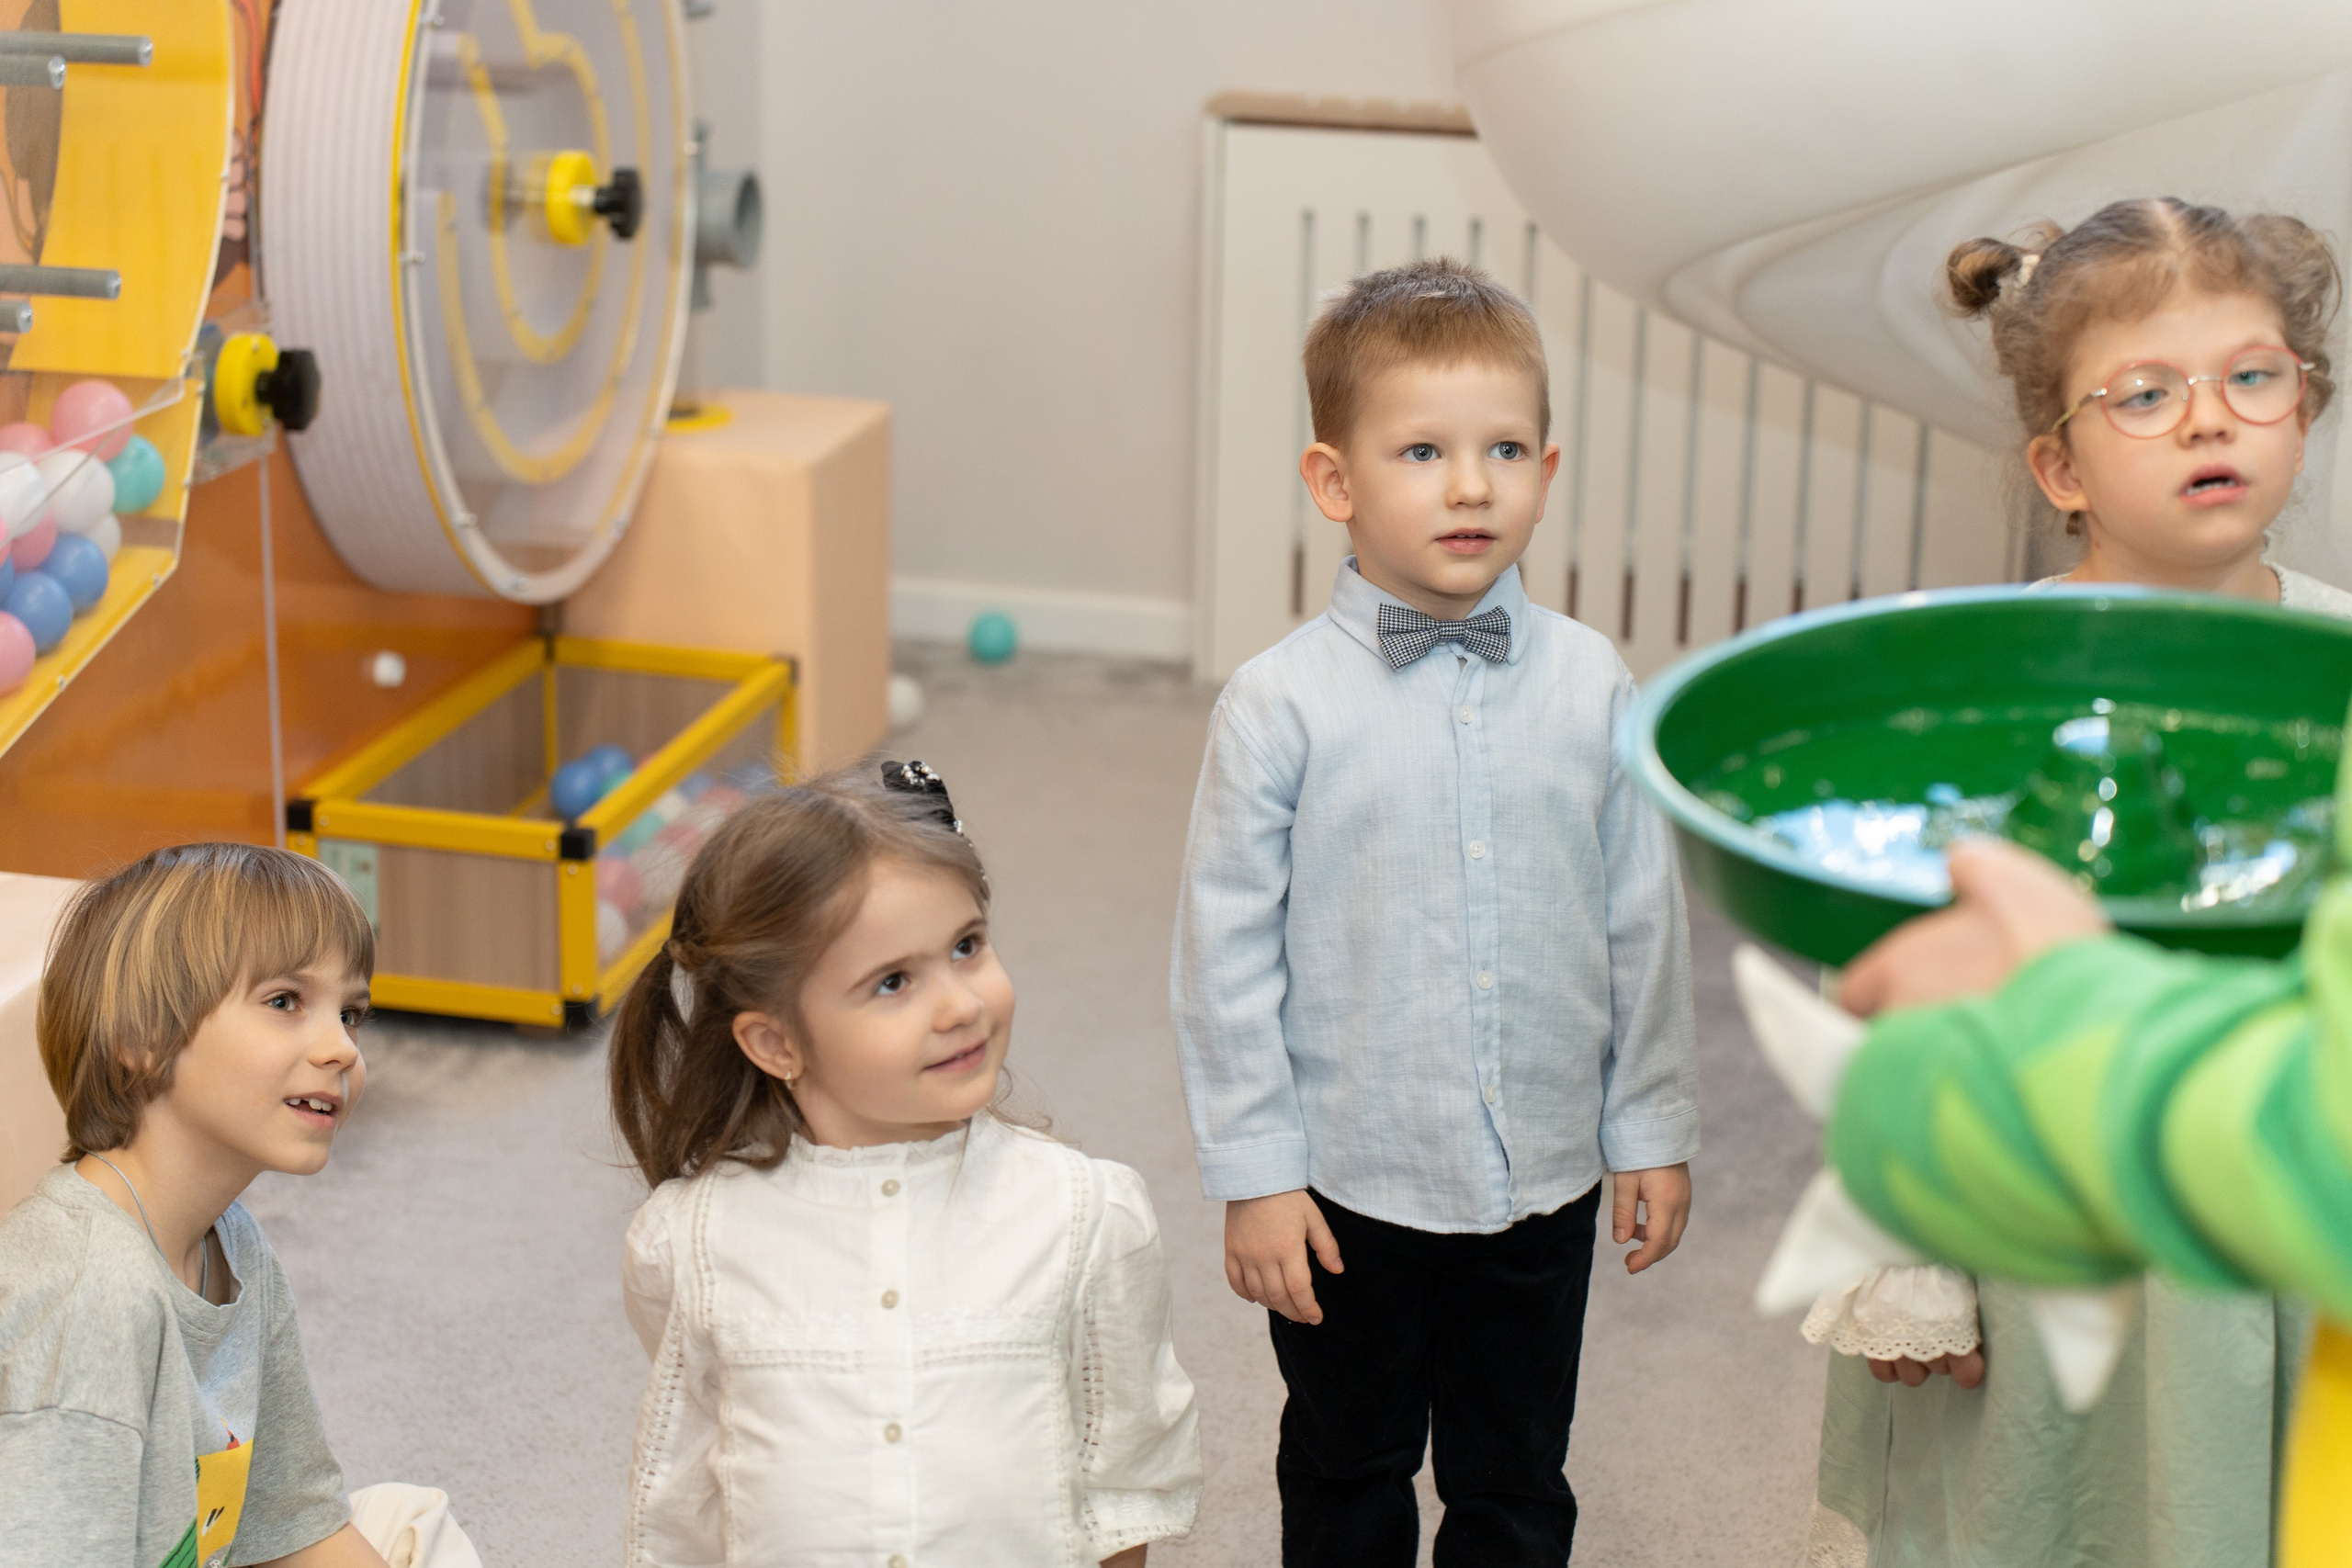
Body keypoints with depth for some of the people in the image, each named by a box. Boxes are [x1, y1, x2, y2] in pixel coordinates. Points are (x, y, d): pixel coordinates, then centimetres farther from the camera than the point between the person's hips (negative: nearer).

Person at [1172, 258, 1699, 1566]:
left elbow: (1644, 920, 3)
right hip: (1350, 1185, -2)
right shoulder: (1283, 705, -13)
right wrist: (1254, 1172, -8)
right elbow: (1228, 947, -8)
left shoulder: (1591, 686, -5)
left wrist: (1658, 1131, 6)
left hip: (1544, 1185, 2)